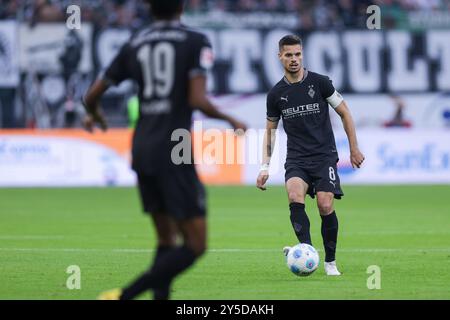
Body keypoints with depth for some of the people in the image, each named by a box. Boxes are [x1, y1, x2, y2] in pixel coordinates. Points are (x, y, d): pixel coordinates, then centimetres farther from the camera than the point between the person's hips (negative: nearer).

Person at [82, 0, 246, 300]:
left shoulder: (134, 45, 10)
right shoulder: (196, 42, -3)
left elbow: (92, 96, 14)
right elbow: (197, 100, -15)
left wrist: (95, 115, 37)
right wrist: (231, 120, 3)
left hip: (142, 151, 6)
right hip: (174, 153, -6)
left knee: (166, 240, 17)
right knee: (195, 245, -3)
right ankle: (123, 296, -18)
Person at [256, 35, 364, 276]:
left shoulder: (320, 83, -2)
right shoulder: (276, 94, 5)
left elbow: (344, 113, 7)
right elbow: (270, 129, 17)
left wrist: (354, 149, 5)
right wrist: (265, 166, 10)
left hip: (324, 155, -2)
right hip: (296, 159, 2)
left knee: (325, 206, -15)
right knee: (295, 196, -27)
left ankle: (330, 262, 3)